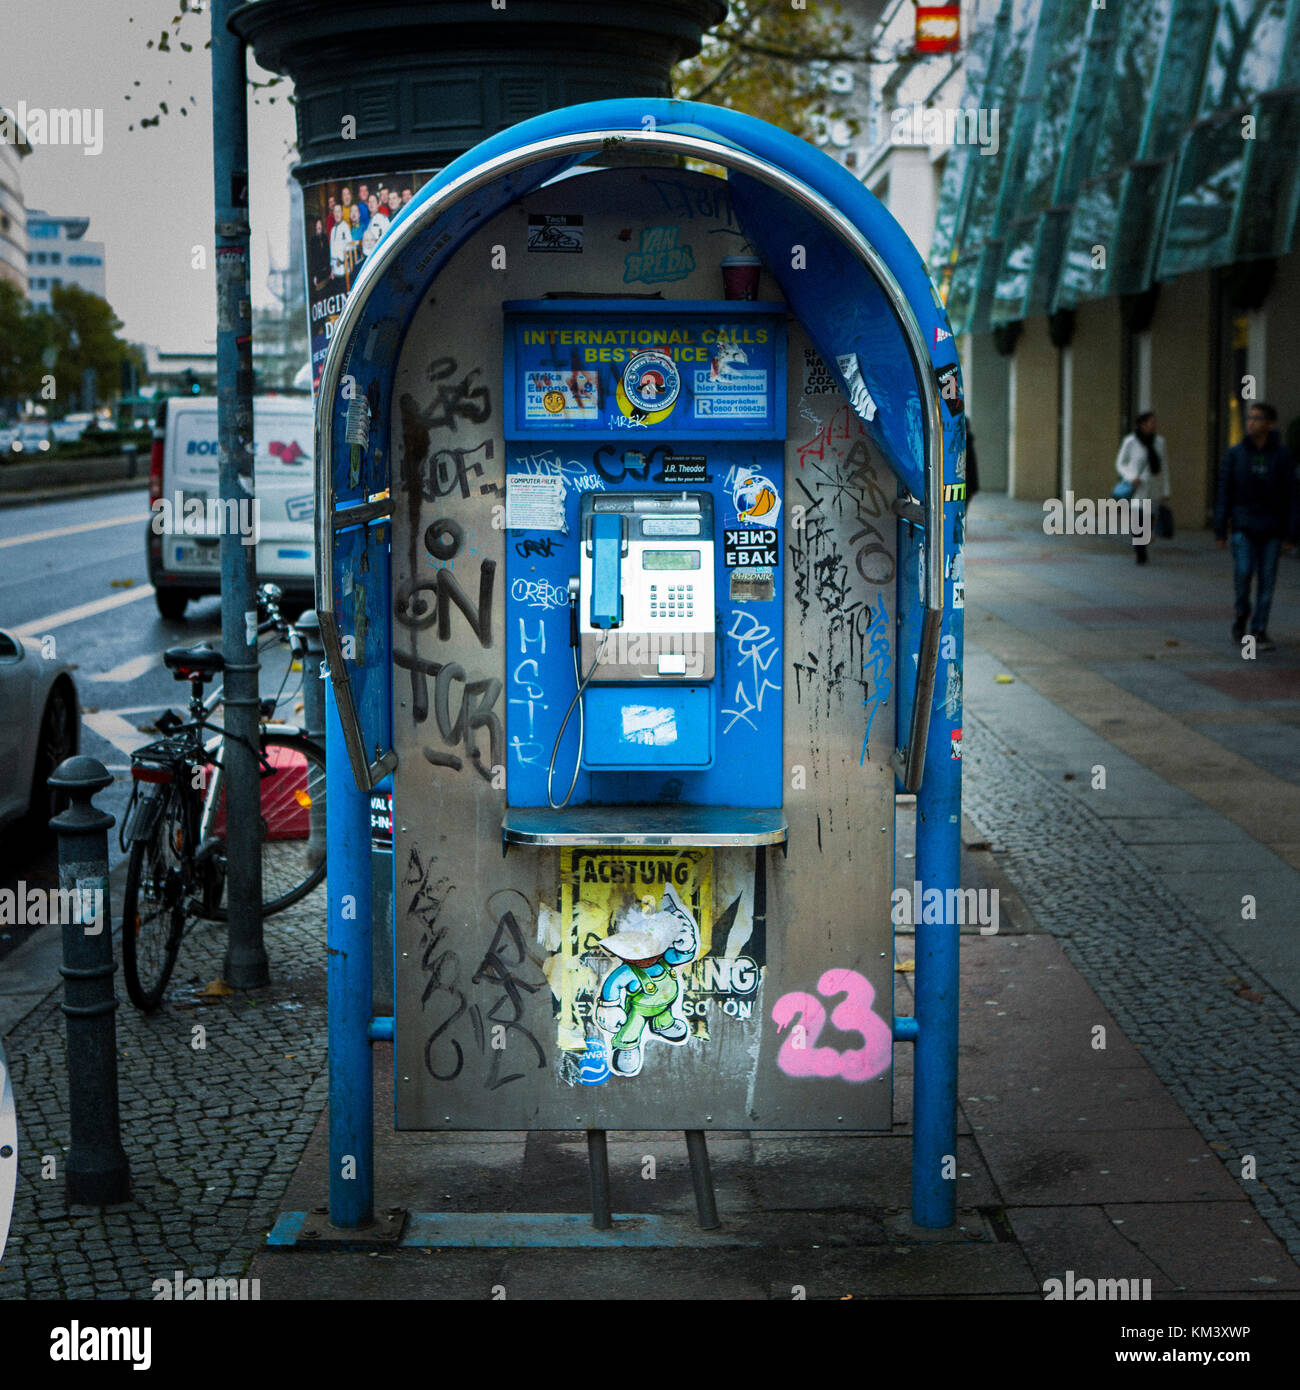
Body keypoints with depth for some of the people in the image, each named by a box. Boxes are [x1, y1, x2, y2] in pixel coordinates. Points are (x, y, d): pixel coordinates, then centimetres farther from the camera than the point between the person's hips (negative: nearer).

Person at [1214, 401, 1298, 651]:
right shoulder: (1235, 454, 1)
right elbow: (1223, 493, 3)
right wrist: (1220, 531, -1)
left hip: (1272, 528, 0)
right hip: (1243, 525, 0)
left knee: (1267, 579, 1)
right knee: (1243, 572, -15)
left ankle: (1260, 631, 11)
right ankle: (1241, 613, 12)